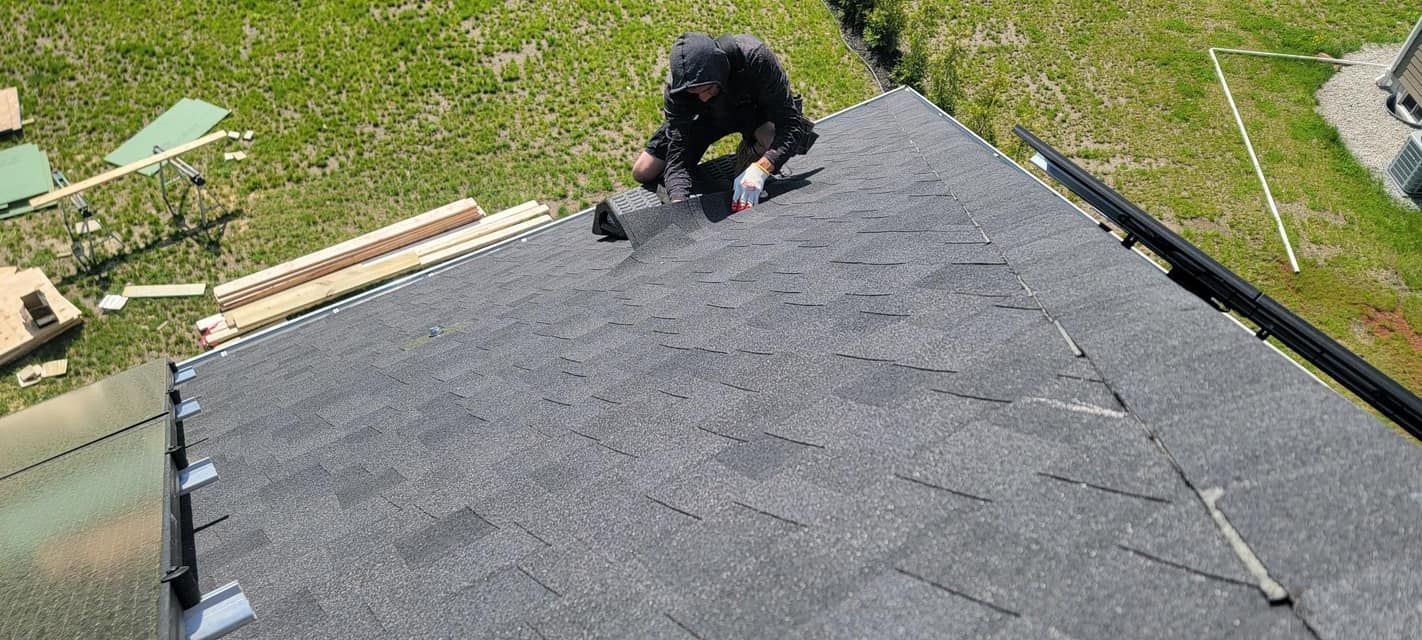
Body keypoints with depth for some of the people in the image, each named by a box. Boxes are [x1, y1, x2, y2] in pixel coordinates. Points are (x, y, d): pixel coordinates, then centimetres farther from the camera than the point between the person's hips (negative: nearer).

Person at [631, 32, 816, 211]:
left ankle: (750, 151, -3)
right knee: (643, 173, -3)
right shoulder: (675, 89, -33)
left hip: (753, 108, -1)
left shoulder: (755, 57, -41)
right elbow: (677, 155, -33)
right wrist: (678, 203, -51)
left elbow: (791, 123, -39)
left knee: (771, 136, -39)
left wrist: (760, 169, -53)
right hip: (710, 117, 2)